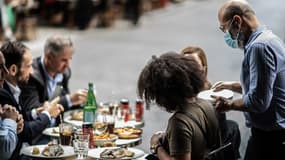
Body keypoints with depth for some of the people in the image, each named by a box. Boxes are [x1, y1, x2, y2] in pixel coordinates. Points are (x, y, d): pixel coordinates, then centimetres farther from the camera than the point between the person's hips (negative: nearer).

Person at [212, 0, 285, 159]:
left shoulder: (259, 47, -21)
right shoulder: (270, 38, 13)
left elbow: (258, 102, -24)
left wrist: (229, 105, -9)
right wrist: (233, 85, 19)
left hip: (270, 136, -10)